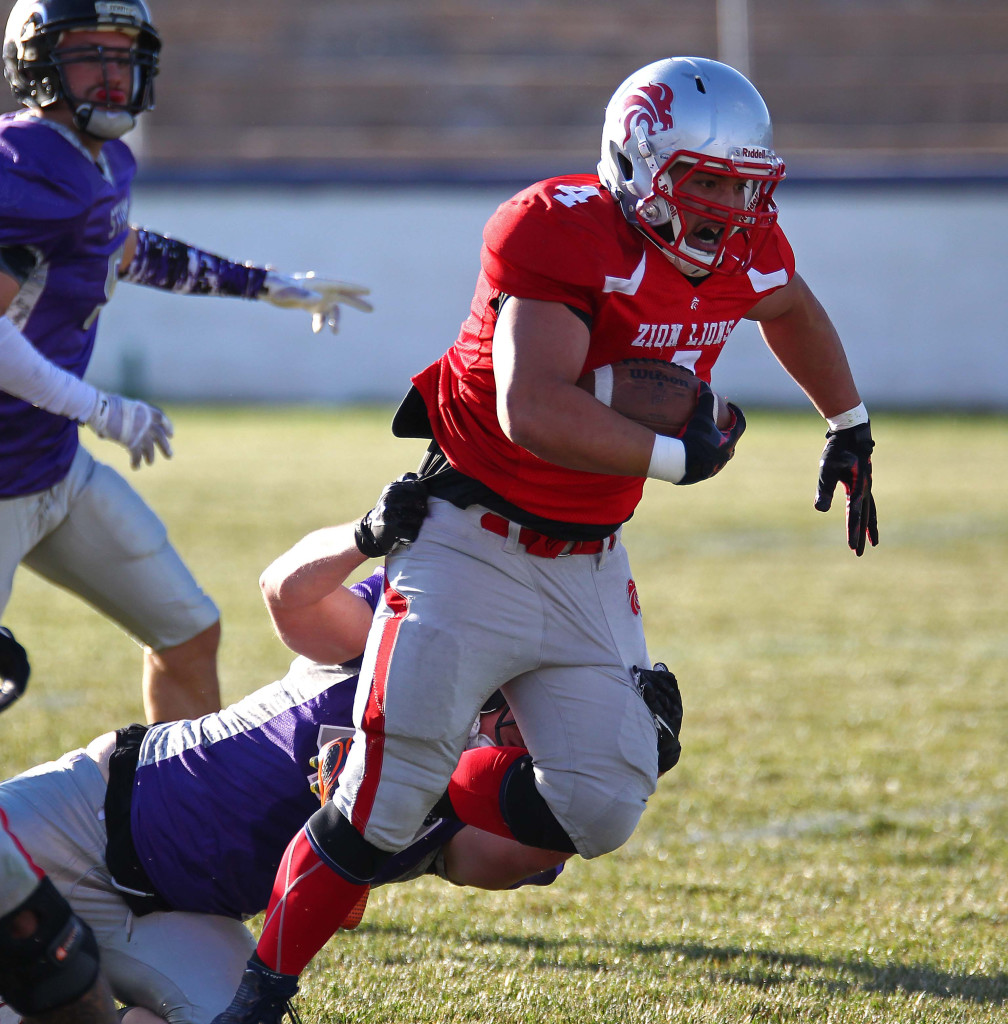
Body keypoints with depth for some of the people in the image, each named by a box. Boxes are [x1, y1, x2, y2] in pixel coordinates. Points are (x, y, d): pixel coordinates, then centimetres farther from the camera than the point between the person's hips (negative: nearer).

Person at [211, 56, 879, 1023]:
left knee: (601, 808, 0)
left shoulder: (741, 251, -1)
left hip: (586, 567, 7)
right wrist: (675, 456, -27)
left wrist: (849, 430, 33)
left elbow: (793, 311, 26)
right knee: (384, 792, -12)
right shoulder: (565, 235, -23)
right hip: (473, 540, -7)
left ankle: (427, 803, 24)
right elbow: (532, 411, -35)